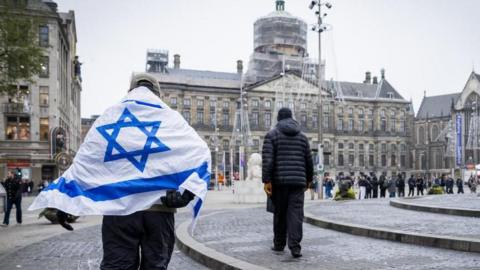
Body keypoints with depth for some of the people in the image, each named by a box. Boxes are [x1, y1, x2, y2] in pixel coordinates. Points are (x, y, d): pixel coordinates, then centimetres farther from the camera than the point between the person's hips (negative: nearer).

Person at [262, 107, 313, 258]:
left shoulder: (272, 135, 2)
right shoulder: (302, 136, 13)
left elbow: (267, 159, -10)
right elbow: (309, 161, 14)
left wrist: (266, 181, -11)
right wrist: (309, 178, 27)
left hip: (279, 181, -1)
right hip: (298, 181, 1)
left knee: (279, 213, 11)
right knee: (296, 214, -2)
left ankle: (279, 244, 22)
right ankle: (295, 246, -11)